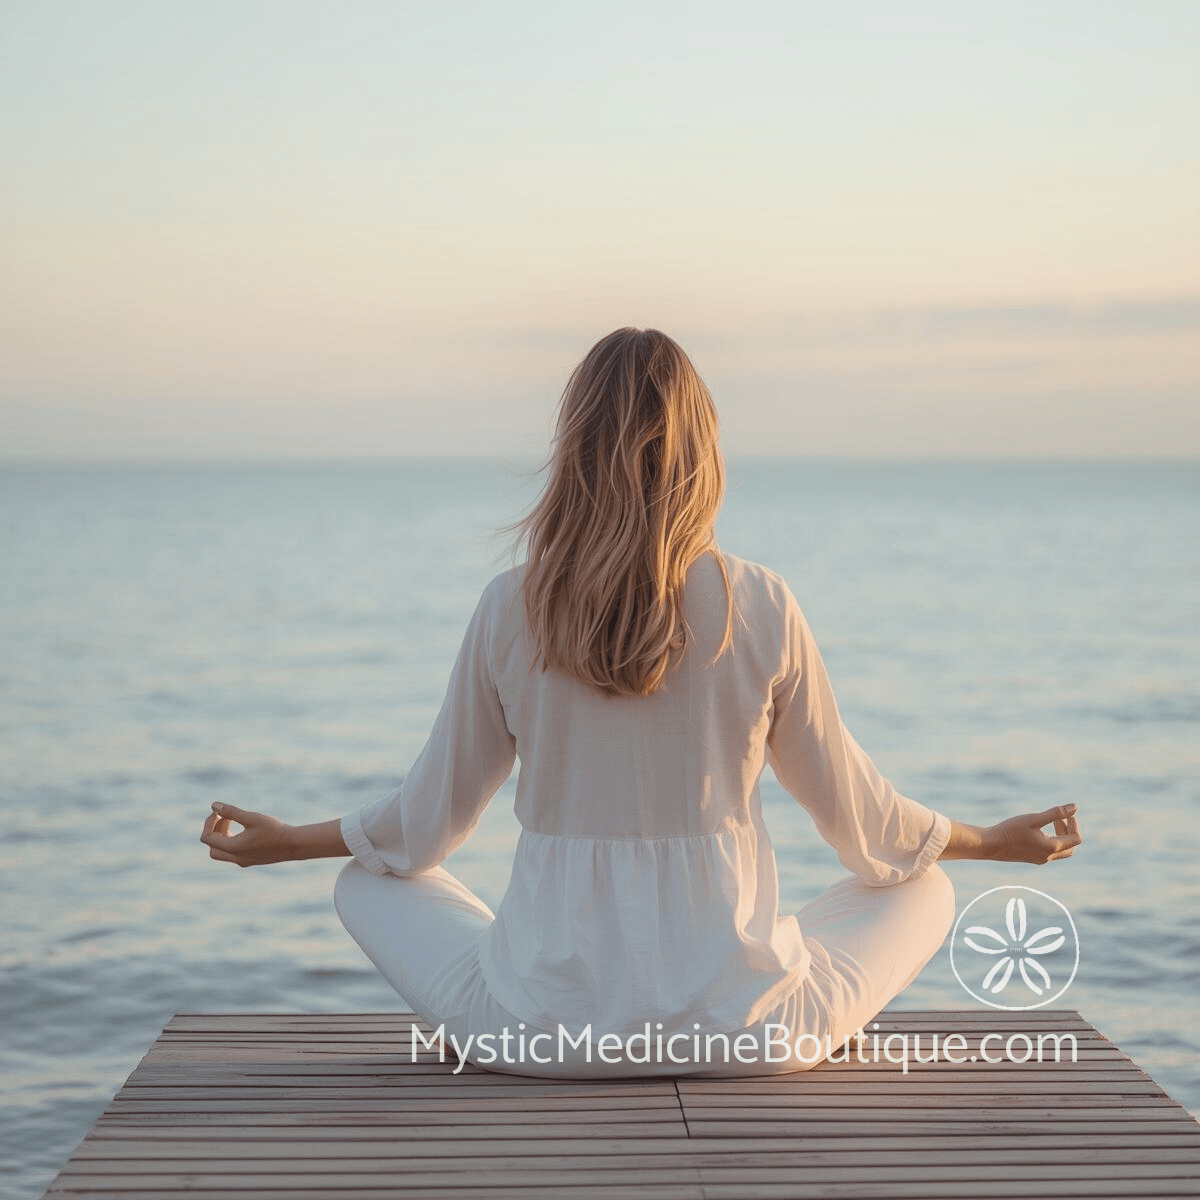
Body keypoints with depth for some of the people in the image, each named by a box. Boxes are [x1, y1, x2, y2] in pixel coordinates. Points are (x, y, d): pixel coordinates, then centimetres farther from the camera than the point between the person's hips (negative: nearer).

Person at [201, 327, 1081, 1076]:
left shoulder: (512, 608, -6)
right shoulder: (762, 609, -7)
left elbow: (428, 823, 5)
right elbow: (863, 822, 5)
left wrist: (284, 842, 25)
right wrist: (995, 842, 25)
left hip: (546, 1031, 0)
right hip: (739, 1030, 1)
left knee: (367, 885, 26)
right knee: (925, 890, 25)